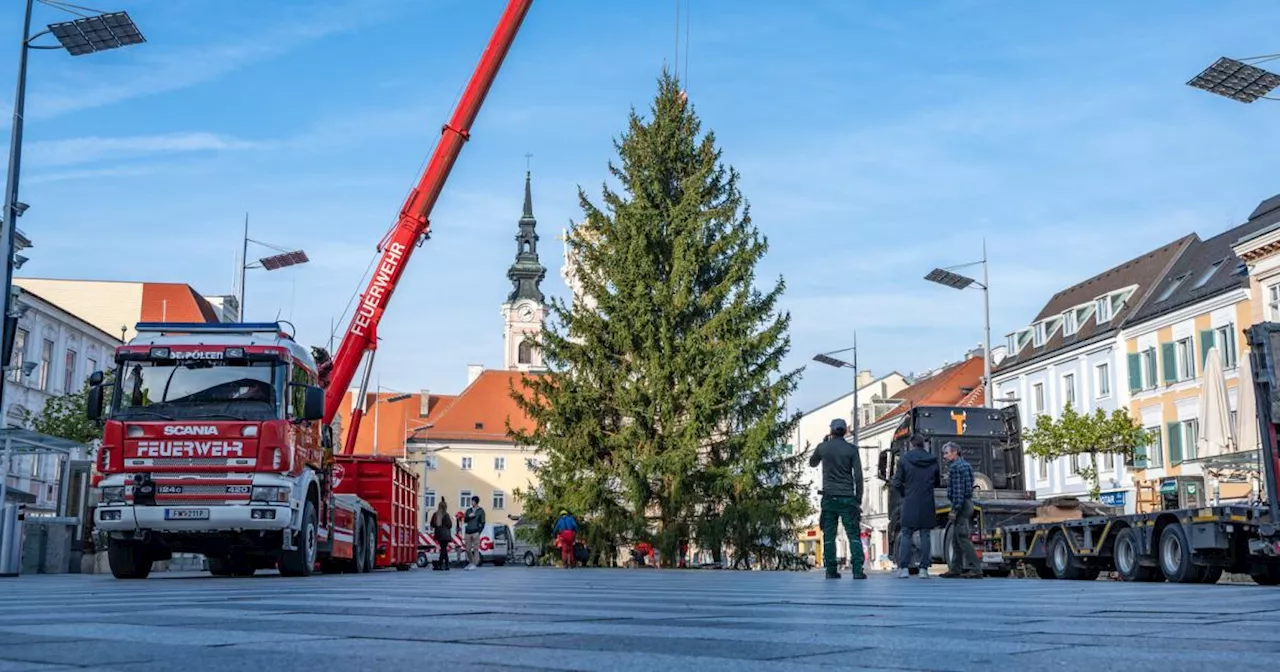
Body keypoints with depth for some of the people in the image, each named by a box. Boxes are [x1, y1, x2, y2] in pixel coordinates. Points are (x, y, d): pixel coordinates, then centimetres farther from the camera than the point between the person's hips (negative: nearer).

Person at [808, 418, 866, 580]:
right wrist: (859, 499, 3)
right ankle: (857, 570, -9)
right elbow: (858, 476, -3)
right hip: (848, 498, -1)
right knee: (854, 535, 0)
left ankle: (831, 570, 1)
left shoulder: (823, 447, 3)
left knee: (829, 536, 5)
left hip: (829, 497, 1)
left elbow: (812, 463, 24)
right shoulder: (851, 449, 0)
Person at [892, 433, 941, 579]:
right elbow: (938, 483, 14)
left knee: (906, 535, 3)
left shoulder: (904, 459, -5)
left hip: (909, 503, -2)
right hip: (927, 504, 2)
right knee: (925, 535, 5)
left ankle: (903, 568, -3)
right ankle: (923, 569, 2)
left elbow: (897, 483, -3)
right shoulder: (933, 460, 3)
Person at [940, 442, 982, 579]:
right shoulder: (964, 465, 19)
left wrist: (954, 510, -21)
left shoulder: (956, 467, -13)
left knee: (963, 538, -10)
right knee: (956, 539, 14)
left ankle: (975, 569, -13)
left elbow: (959, 490, -20)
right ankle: (955, 569, 18)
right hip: (967, 504, 11)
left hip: (961, 505, -11)